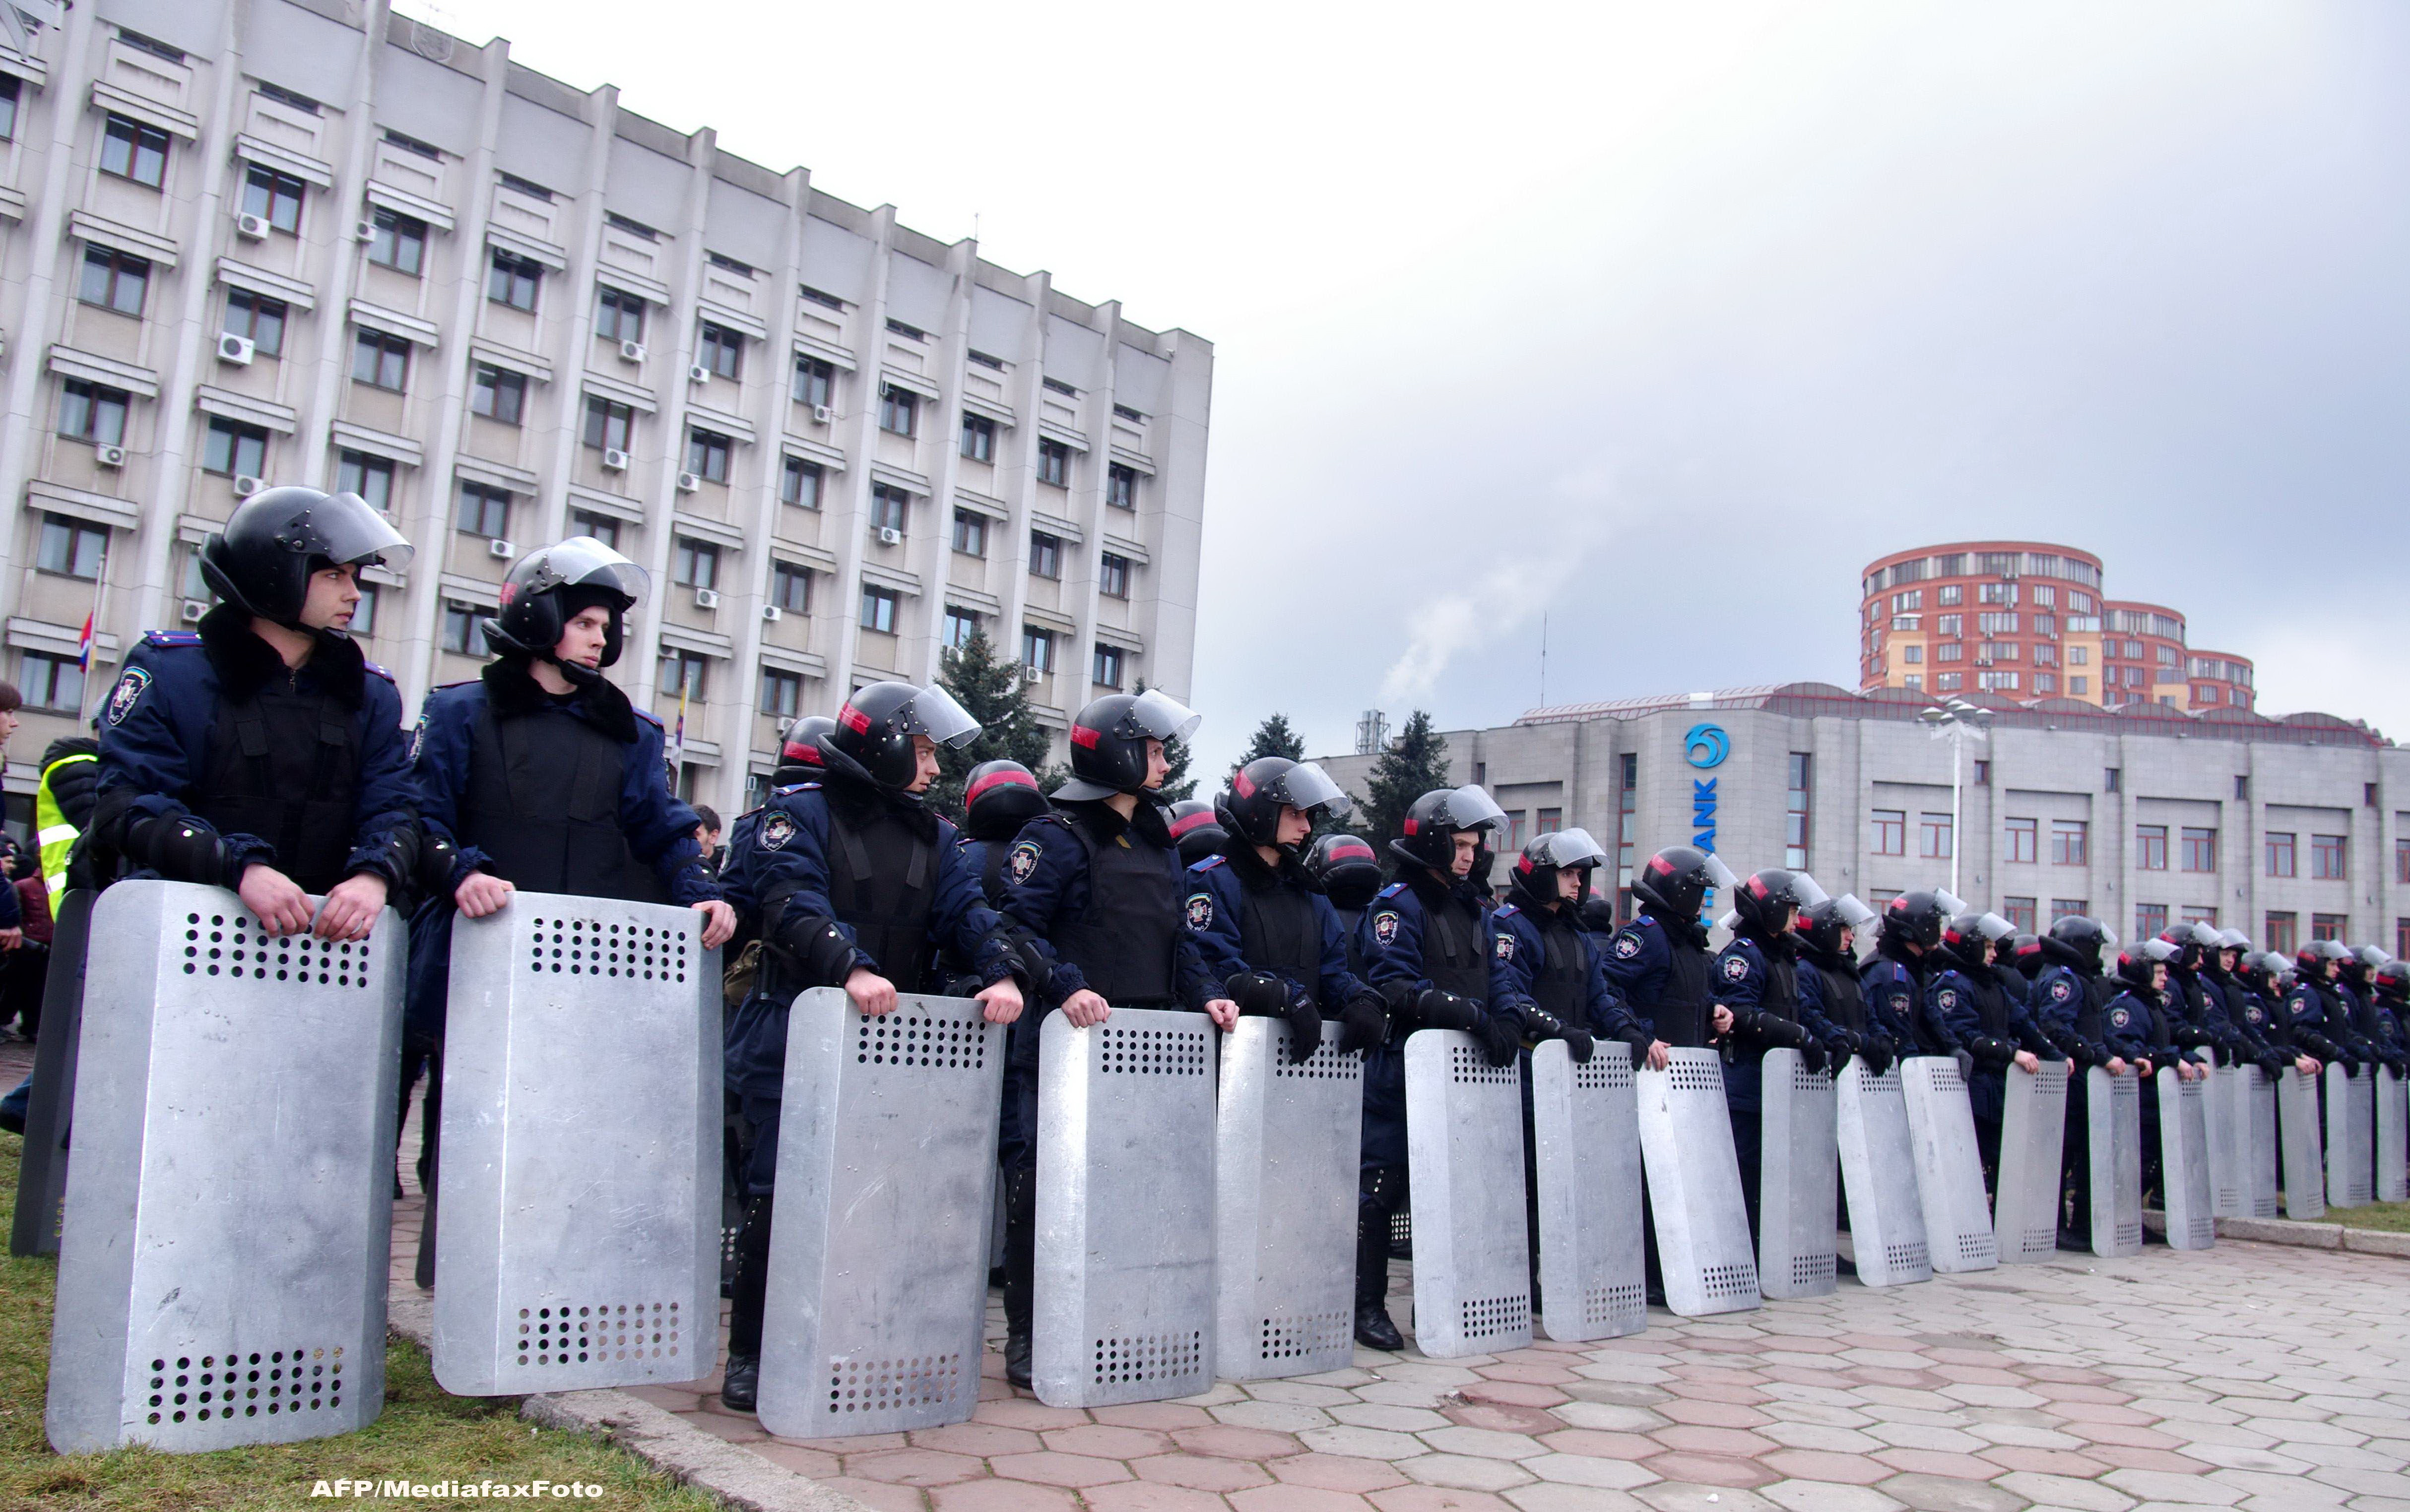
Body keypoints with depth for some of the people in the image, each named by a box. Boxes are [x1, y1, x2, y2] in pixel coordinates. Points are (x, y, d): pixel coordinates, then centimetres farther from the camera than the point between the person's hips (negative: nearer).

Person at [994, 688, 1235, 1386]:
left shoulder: (1159, 846, 19)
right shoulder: (1057, 837, -5)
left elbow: (1177, 938, 21)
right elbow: (1019, 924, -13)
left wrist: (1205, 994, 5)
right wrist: (1066, 987, -27)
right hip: (1065, 1042, -7)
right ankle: (1026, 1334, 7)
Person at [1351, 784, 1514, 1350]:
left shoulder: (1474, 907, 17)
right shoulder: (1397, 904, -7)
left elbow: (1491, 981, 21)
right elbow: (1397, 987, -18)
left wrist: (1502, 1022, 2)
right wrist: (1470, 1014, -25)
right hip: (1401, 1070, -7)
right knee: (1382, 1186, -3)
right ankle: (1367, 1305, 6)